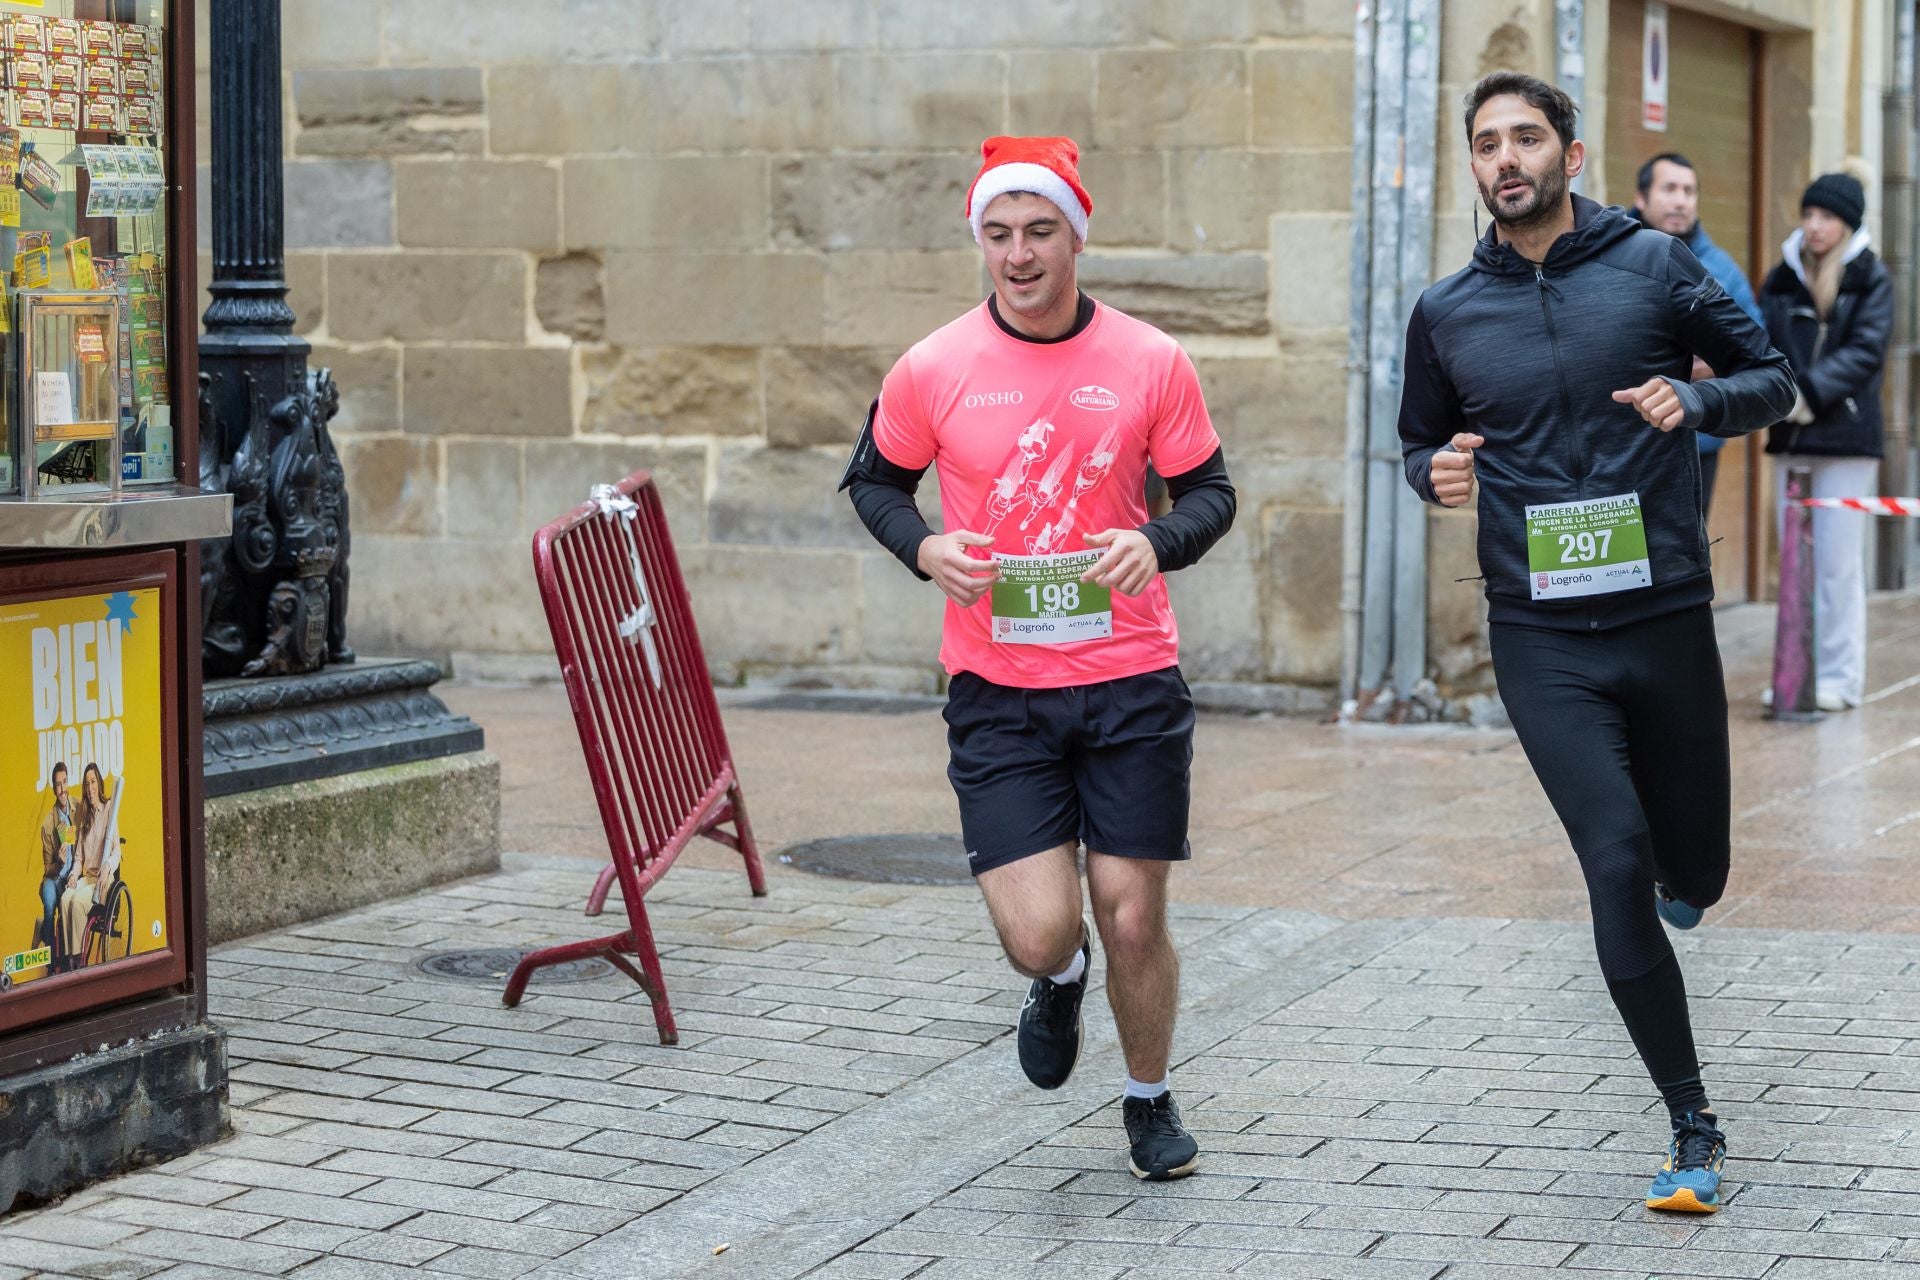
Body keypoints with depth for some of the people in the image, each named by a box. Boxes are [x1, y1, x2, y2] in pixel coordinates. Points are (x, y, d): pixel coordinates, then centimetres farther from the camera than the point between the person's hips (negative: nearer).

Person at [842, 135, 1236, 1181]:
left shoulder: (1151, 361, -2)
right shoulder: (932, 370, -3)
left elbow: (1210, 493, 7)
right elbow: (874, 480, 13)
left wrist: (1159, 543, -15)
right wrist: (924, 548, -8)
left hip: (1131, 681, 1)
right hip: (997, 691, 0)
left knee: (1133, 922, 5)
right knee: (1038, 930, -10)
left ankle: (1149, 1100, 33)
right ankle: (1057, 980, 30)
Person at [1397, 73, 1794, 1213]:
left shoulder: (1654, 265, -1)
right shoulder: (1446, 314, 4)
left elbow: (1772, 379, 5)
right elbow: (1421, 442, 18)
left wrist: (1696, 399, -16)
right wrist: (1436, 472, -6)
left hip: (1666, 619, 0)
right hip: (1543, 643, 0)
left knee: (1691, 875, 9)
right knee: (1617, 865, -13)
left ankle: (1672, 885, 49)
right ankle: (1694, 1128, -4)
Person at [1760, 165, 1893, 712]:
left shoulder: (1871, 277, 0)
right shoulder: (1782, 277, 9)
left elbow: (1866, 352, -10)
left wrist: (1809, 391, -21)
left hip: (1846, 438, -4)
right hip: (1790, 438, 4)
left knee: (1838, 563, -3)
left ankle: (1840, 677, 2)